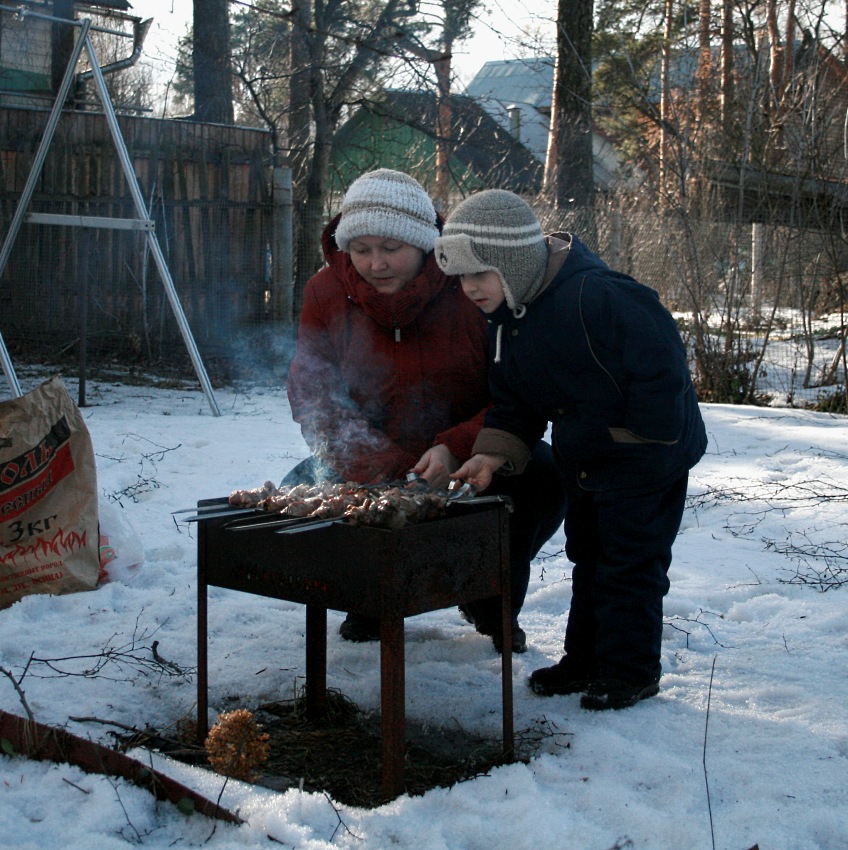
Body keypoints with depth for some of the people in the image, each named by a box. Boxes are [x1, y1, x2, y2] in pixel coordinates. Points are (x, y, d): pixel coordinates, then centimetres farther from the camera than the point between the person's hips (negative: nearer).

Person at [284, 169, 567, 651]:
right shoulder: (326, 293, -8)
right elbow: (314, 395, -11)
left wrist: (457, 449, -32)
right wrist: (373, 467, -27)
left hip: (472, 456, -2)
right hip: (371, 465, 2)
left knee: (546, 479, -29)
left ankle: (493, 604, 1)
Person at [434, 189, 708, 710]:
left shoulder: (596, 295, -29)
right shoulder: (508, 320, 0)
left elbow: (662, 364, -26)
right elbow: (514, 403, 7)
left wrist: (642, 446, -21)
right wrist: (495, 453, -10)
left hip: (647, 458, -9)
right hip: (583, 462, 9)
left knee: (630, 564, -1)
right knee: (588, 558, 17)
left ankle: (632, 671, 13)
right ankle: (585, 661, 30)